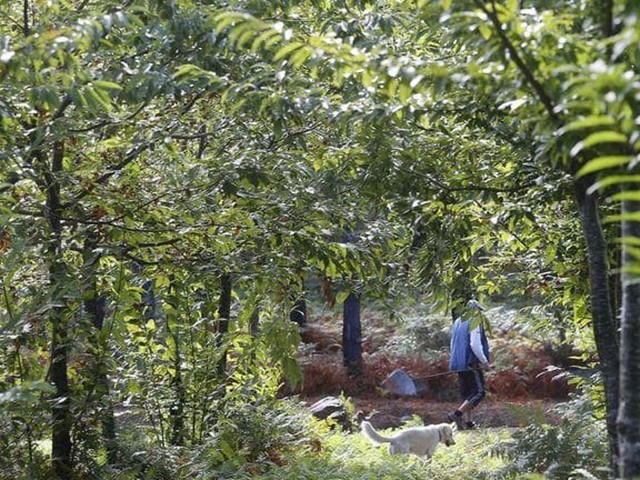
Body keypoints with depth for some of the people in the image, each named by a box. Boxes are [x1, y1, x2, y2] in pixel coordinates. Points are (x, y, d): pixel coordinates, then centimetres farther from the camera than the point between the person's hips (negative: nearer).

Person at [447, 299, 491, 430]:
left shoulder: (457, 322, 15)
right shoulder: (474, 322, -10)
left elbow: (453, 344, 21)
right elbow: (475, 345, -20)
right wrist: (485, 362, -13)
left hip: (459, 364, 9)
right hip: (471, 363, -9)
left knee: (467, 393, 13)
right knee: (479, 392, -8)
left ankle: (468, 422, 11)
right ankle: (457, 415, -18)